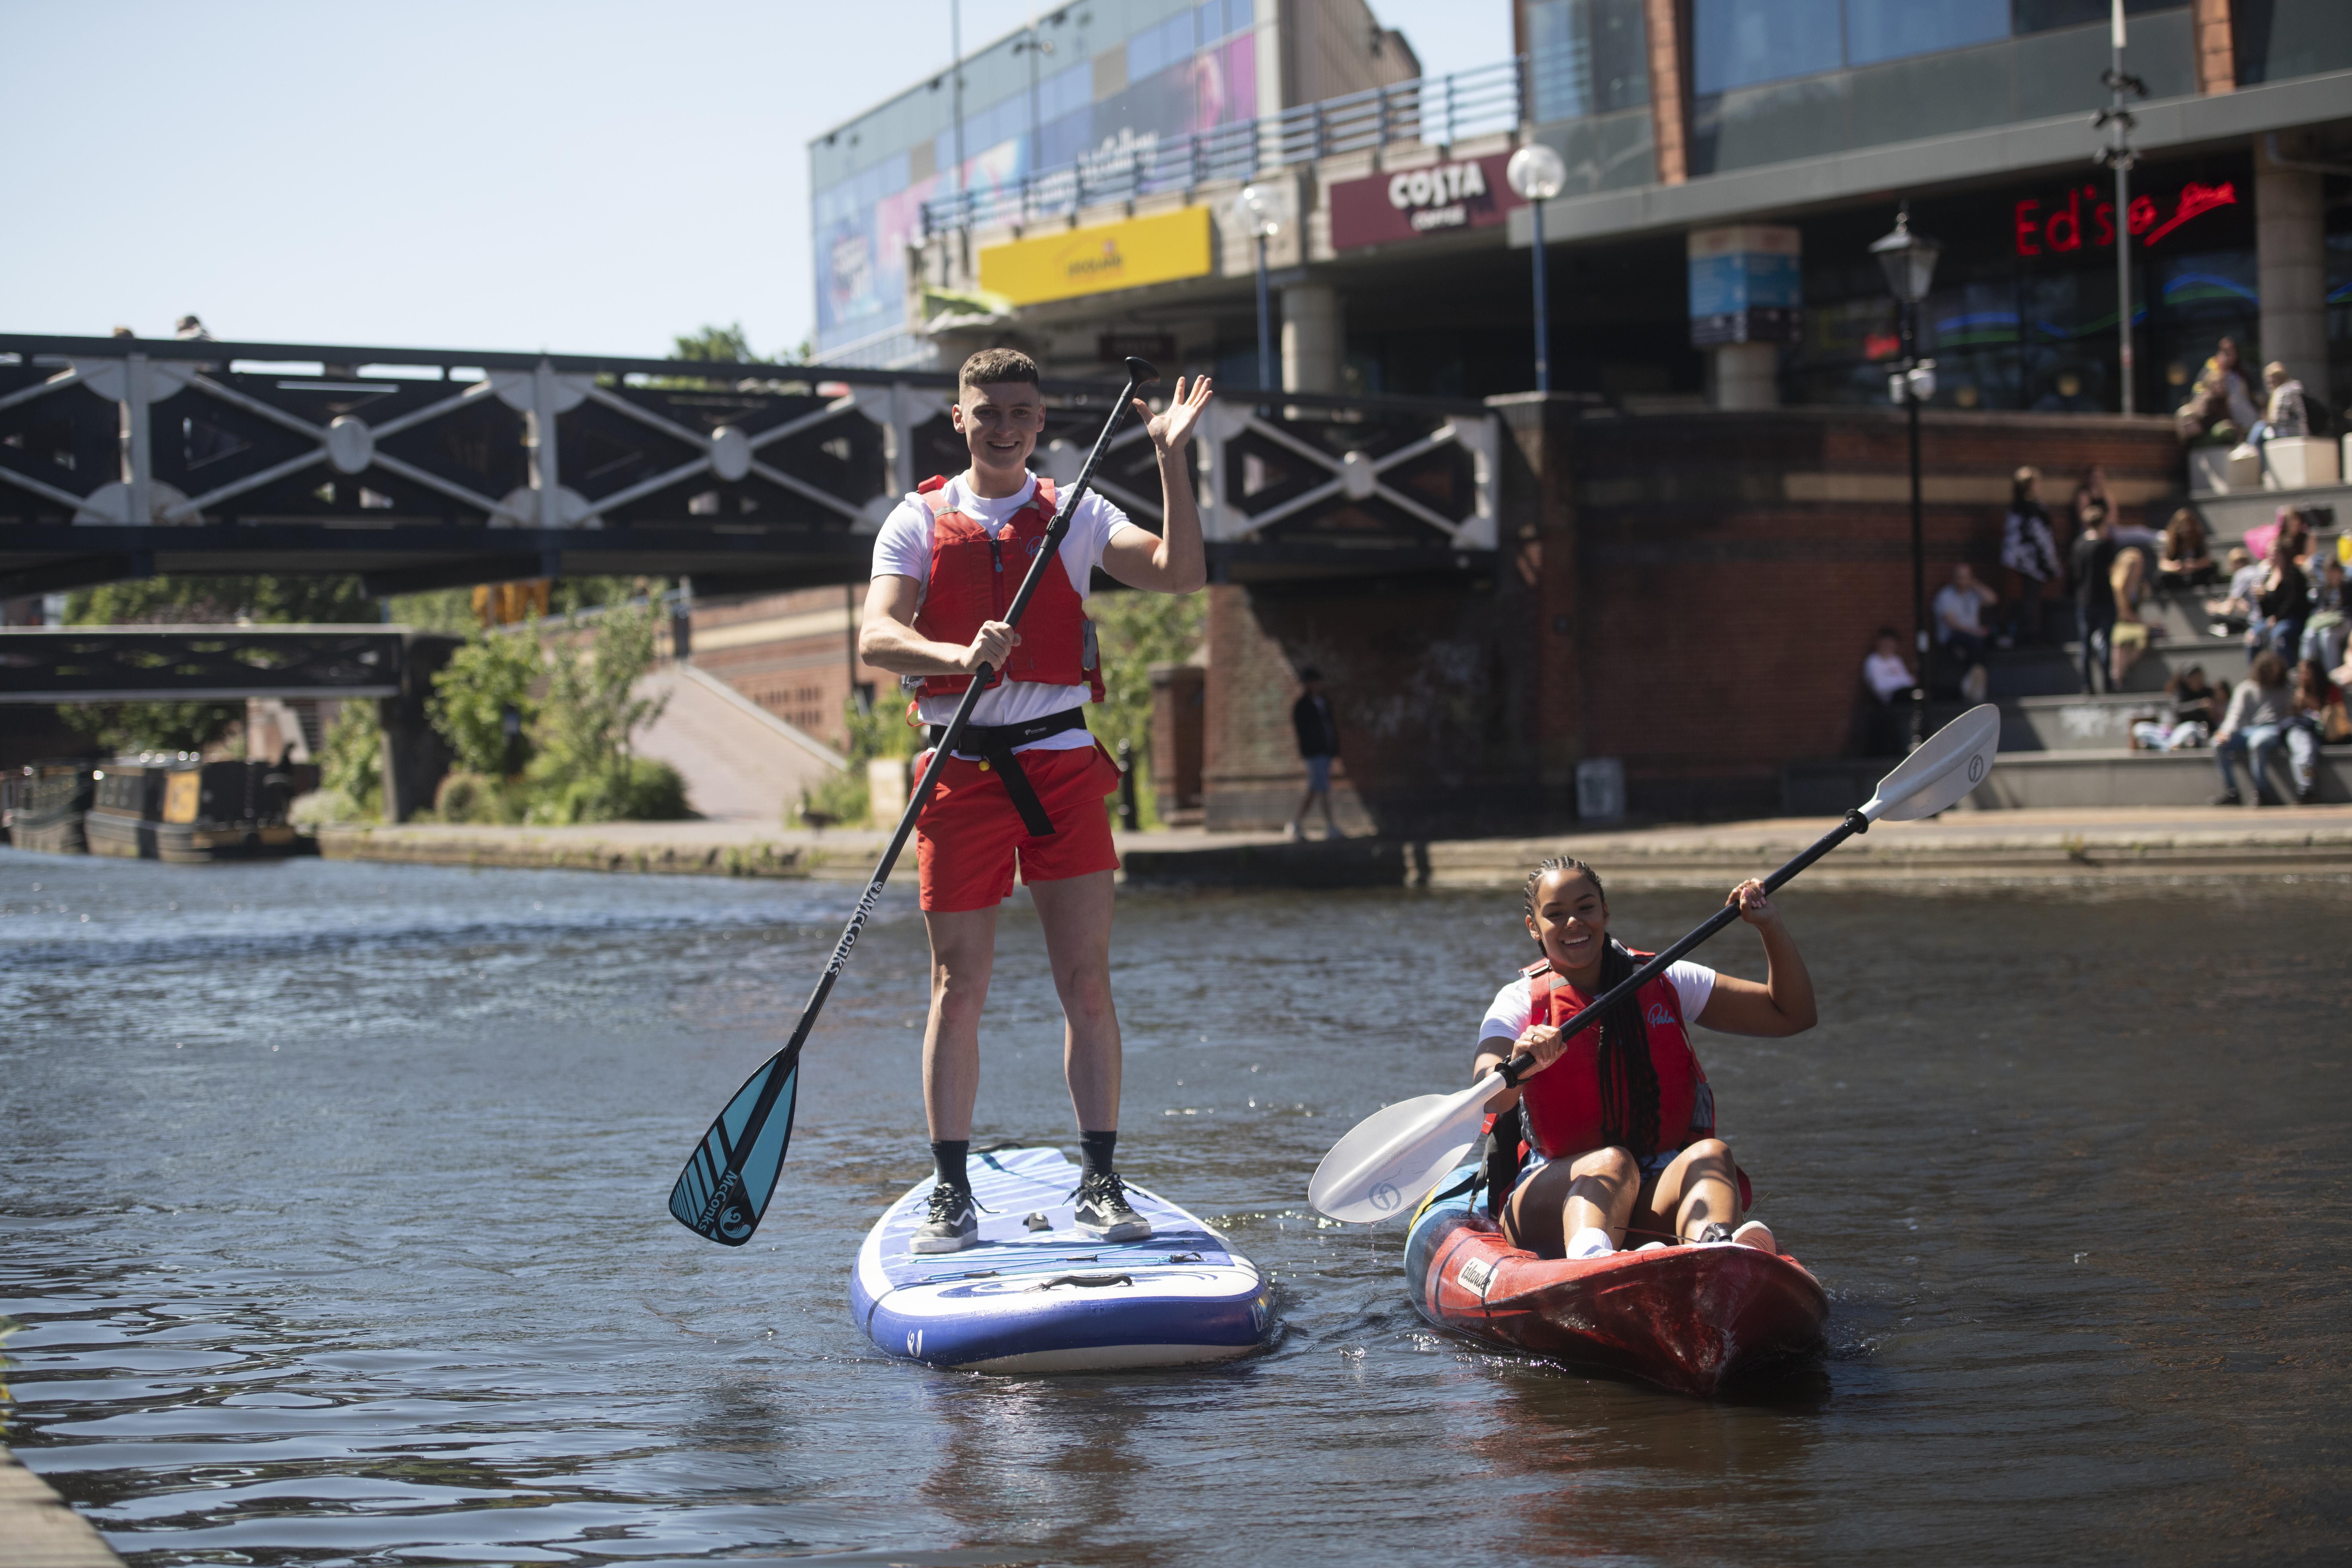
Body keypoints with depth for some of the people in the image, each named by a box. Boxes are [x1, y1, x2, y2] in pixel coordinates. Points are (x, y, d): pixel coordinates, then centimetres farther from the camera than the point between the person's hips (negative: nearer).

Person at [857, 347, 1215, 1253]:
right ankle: (952, 1195, 9)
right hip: (962, 770, -1)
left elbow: (1180, 576, -6)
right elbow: (876, 639, -9)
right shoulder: (919, 523, 6)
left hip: (1062, 765, 1)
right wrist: (960, 653, -28)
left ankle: (1101, 1185, 5)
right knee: (958, 990, 2)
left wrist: (1171, 462, -13)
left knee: (1086, 983, -2)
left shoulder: (1076, 517, 8)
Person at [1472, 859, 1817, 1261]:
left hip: (1655, 1200, 2)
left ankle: (1715, 1248, -65)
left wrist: (1771, 926, 1)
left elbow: (1793, 1015, 14)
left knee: (1711, 1153, -29)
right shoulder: (1519, 1003, 5)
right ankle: (1590, 1261, -69)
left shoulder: (1665, 984, 13)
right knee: (1611, 1162, -34)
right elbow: (1487, 1099, -16)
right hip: (1553, 1199, -2)